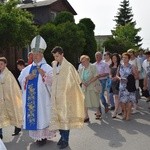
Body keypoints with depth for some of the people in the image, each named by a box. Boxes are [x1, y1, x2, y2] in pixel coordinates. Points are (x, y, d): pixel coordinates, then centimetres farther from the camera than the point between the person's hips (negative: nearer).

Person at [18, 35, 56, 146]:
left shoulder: (47, 68, -1)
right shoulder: (27, 68, 14)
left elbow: (52, 81, -10)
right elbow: (20, 80, 12)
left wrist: (44, 75, -23)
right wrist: (27, 78, -6)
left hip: (42, 97, -4)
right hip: (30, 97, 5)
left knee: (43, 114, -2)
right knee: (32, 114, 5)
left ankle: (44, 135, 8)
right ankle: (37, 135, 15)